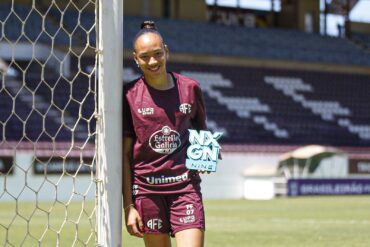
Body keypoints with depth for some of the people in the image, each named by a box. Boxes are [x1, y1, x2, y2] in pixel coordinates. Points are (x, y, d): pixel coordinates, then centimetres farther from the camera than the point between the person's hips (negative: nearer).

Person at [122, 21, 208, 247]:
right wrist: (128, 205, -3)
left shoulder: (190, 88, 5)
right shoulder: (130, 95, 1)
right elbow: (124, 154, 1)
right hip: (147, 189, 0)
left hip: (186, 187, 0)